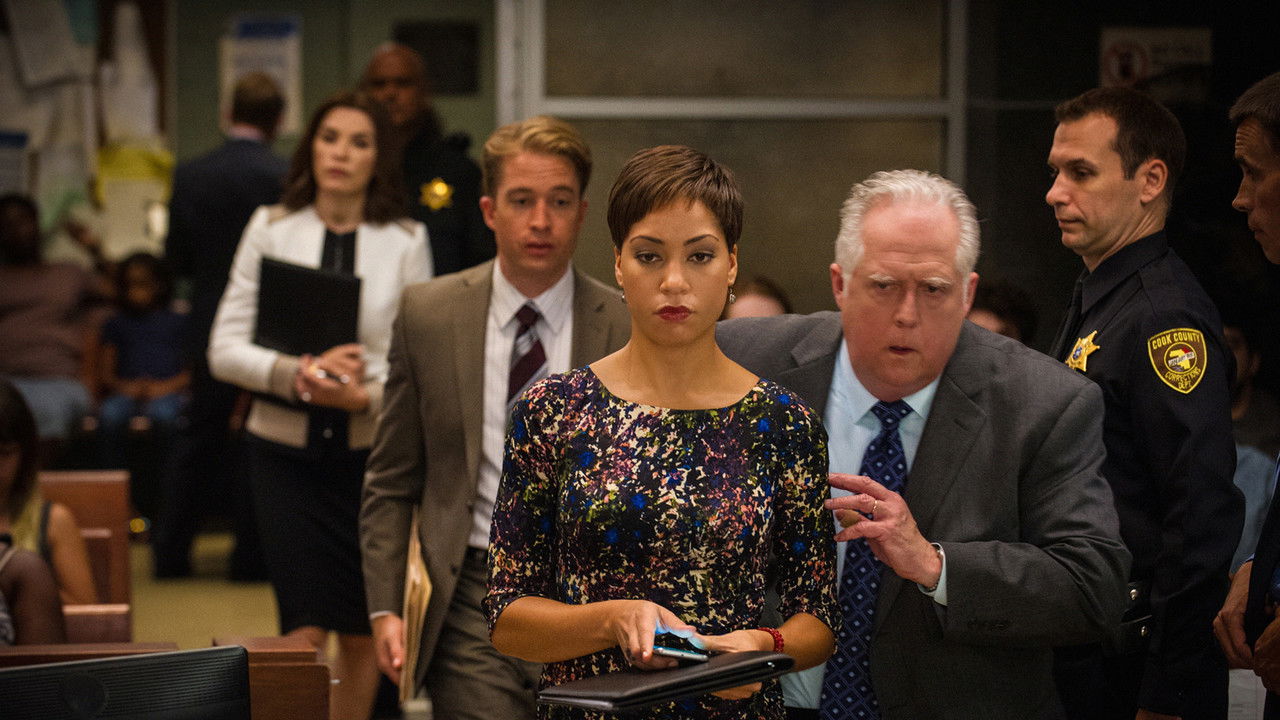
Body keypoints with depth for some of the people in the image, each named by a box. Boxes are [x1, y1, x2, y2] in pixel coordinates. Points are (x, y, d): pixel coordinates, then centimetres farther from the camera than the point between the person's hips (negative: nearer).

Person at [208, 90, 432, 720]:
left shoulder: (405, 241, 2)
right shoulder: (270, 230, 1)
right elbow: (224, 349, -2)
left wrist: (366, 393, -19)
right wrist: (300, 373, -18)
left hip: (371, 449, 1)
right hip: (286, 449, -1)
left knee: (361, 633, 8)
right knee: (305, 629, -9)